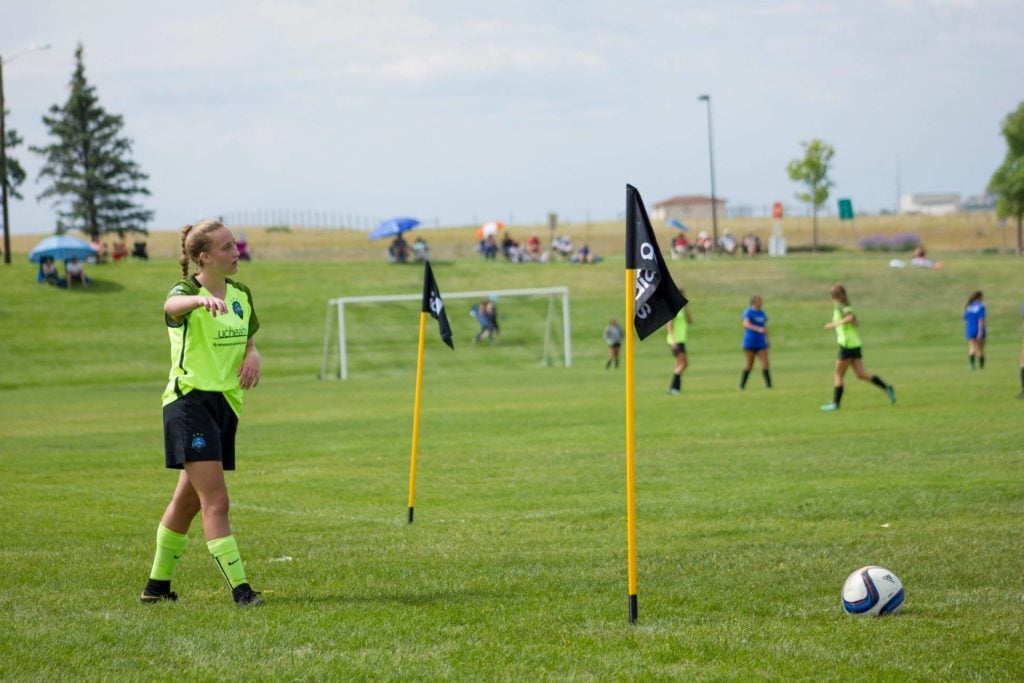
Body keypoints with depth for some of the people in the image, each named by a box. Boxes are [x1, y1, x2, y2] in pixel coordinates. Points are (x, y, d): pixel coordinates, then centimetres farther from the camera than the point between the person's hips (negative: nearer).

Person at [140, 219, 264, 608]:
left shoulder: (241, 294, 10)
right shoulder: (187, 292, -12)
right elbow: (172, 305, -37)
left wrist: (253, 354, 0)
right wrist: (202, 299, -61)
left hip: (226, 402, 7)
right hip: (190, 400, -7)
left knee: (188, 501, 16)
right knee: (216, 500, -15)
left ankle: (157, 585, 29)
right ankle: (240, 589, -19)